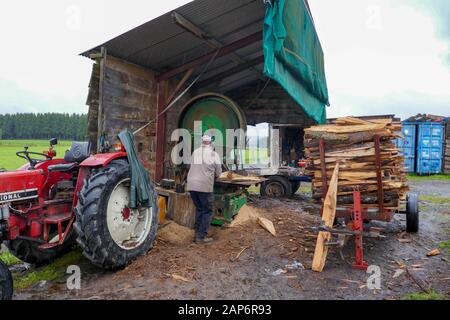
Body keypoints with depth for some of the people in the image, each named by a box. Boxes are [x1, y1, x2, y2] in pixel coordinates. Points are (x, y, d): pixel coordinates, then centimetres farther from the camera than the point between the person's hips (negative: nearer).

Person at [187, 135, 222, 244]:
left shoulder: (195, 152, 12)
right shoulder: (214, 154, 2)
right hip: (205, 186, -4)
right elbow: (218, 173, 5)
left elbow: (194, 168, 12)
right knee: (208, 211, 8)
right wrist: (213, 178, 26)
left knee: (199, 209, 20)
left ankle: (197, 234, 23)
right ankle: (201, 237, 6)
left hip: (191, 185, 5)